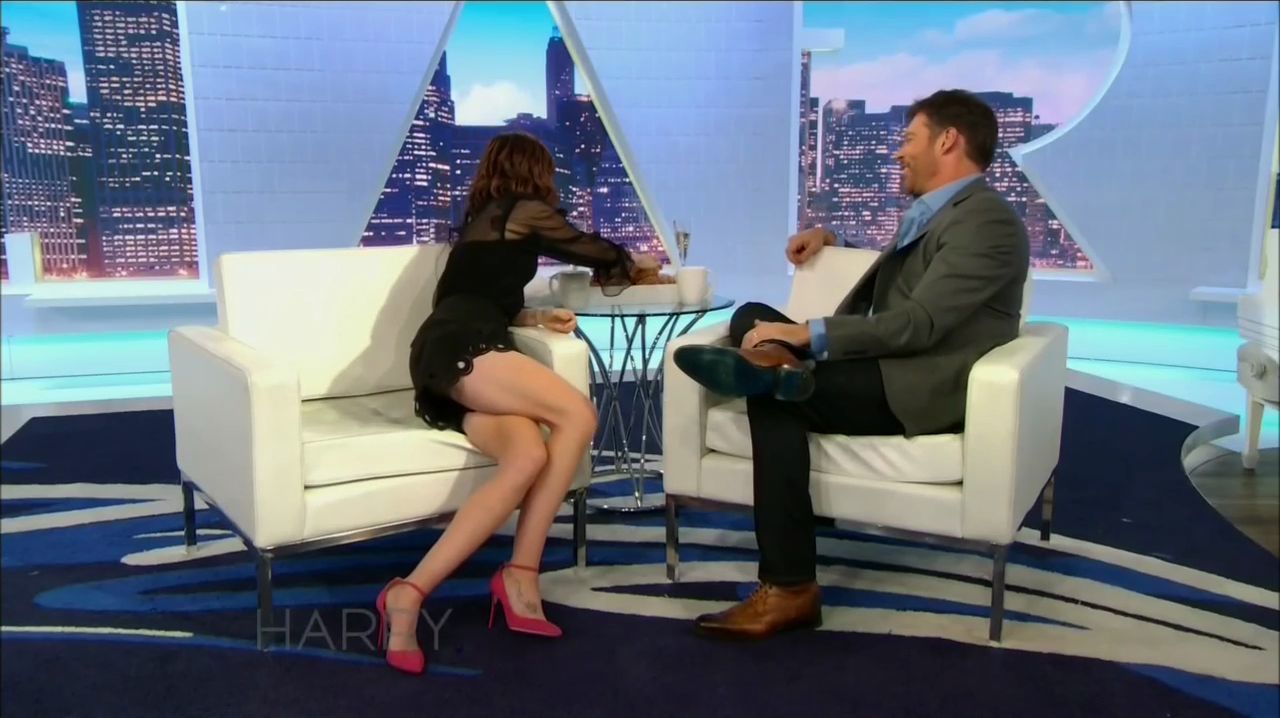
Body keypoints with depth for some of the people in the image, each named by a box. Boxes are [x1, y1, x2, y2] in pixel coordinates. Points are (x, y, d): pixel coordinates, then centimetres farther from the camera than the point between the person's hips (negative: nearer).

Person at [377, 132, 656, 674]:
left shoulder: (480, 220, 35)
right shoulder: (527, 210, 11)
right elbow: (593, 252, 23)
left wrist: (534, 318, 24)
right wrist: (634, 262, 44)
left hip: (448, 355, 8)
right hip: (460, 348, -8)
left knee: (528, 454, -17)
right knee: (577, 415, -20)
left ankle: (411, 592, -27)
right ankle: (520, 575, -23)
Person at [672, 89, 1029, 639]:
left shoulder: (987, 221, -10)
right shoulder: (925, 215, 20)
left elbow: (918, 323, -22)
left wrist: (810, 334, -24)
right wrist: (829, 239, 25)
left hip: (923, 387, -9)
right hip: (886, 367, 9)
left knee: (774, 398, -26)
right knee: (752, 318, -2)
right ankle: (780, 367, -36)